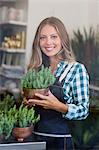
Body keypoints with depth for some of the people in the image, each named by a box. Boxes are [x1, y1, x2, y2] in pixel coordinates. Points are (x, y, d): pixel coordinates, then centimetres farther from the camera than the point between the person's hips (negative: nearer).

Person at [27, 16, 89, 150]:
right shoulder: (35, 69, 4)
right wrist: (28, 102, -6)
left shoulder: (77, 69, -9)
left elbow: (83, 111, -12)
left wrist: (58, 106, -27)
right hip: (35, 138, 4)